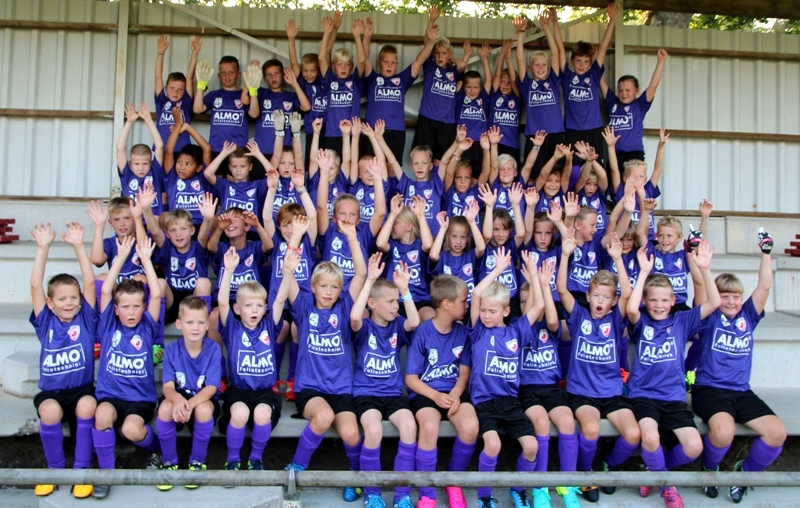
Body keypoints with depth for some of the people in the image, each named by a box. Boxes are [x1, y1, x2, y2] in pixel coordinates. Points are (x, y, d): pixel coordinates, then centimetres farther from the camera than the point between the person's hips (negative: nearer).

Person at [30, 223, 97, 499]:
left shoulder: (85, 319, 2)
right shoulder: (45, 322, 4)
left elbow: (89, 282, -7)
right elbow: (35, 286, -5)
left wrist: (78, 245, -12)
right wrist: (43, 247, -13)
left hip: (82, 388, -1)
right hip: (51, 391, 1)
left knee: (87, 406, -34)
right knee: (49, 411, -32)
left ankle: (82, 470, -13)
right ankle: (56, 470, -5)